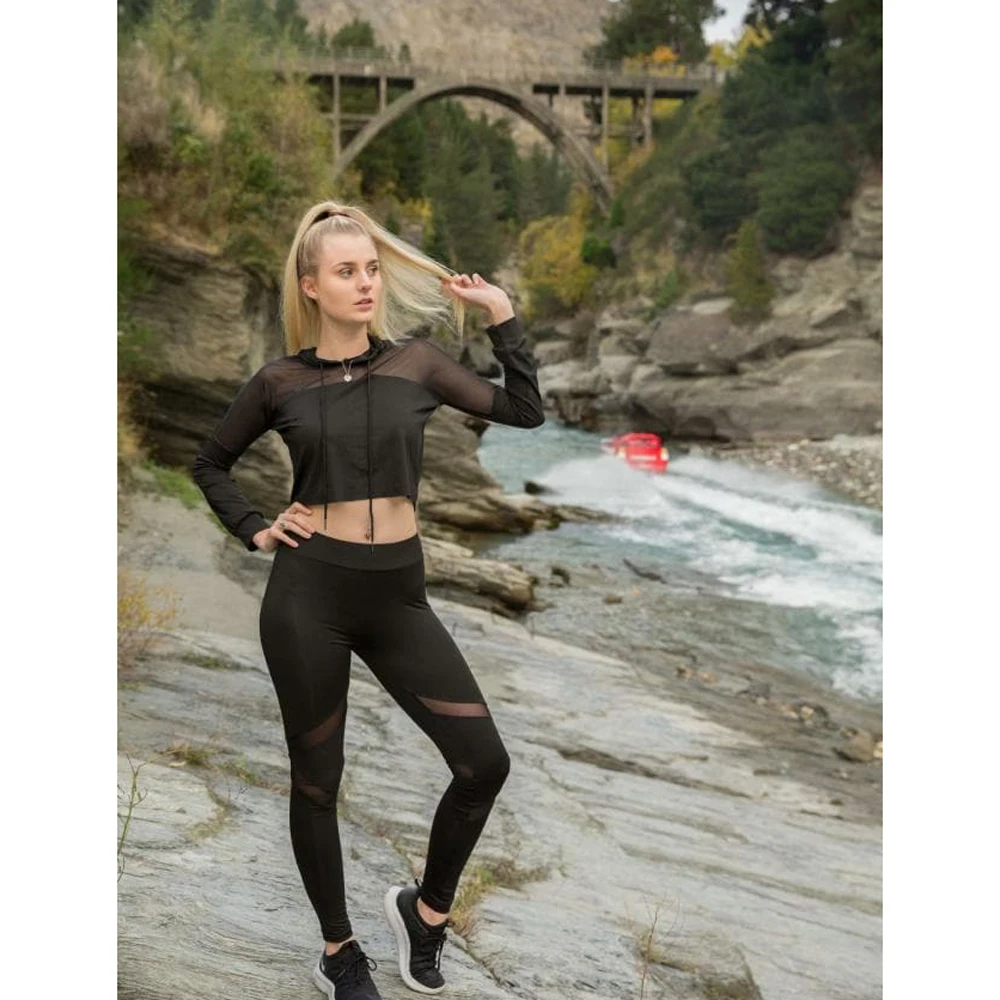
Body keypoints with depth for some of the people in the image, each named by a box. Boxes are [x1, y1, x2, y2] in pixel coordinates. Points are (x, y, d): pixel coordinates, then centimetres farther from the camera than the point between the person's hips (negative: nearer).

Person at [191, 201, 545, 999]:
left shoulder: (414, 361, 4)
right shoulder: (282, 381, 1)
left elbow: (524, 411, 2)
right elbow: (211, 465, 16)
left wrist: (503, 317, 1)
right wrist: (253, 530, 2)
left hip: (398, 594, 2)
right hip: (308, 591, -1)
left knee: (485, 762, -4)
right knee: (316, 777, 9)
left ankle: (426, 909, 22)